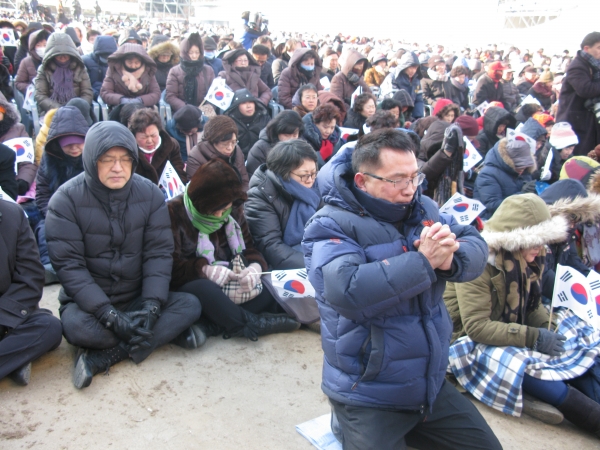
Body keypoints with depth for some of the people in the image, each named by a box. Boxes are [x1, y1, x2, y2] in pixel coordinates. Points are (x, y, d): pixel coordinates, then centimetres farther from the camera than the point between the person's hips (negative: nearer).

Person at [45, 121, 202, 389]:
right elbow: (68, 264, -16)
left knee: (190, 305, -20)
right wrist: (109, 314, -25)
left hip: (139, 299, 3)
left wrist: (151, 305, -21)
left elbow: (159, 253, -7)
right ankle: (166, 333, -14)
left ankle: (105, 356, -22)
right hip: (89, 301, -2)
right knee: (75, 325, -34)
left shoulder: (150, 194, -4)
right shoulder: (66, 199, -11)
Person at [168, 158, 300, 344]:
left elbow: (250, 249, 1)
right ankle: (250, 323, -20)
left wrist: (255, 267, -22)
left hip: (232, 286, 5)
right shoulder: (175, 212, -10)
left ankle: (210, 326, -27)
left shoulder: (233, 211, 4)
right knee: (201, 288, -40)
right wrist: (205, 269, -31)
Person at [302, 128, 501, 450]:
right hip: (368, 397, -6)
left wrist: (450, 260, -25)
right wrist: (423, 261, -28)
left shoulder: (422, 209, 4)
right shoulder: (331, 225, -17)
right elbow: (345, 290, -33)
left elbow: (476, 246, -2)